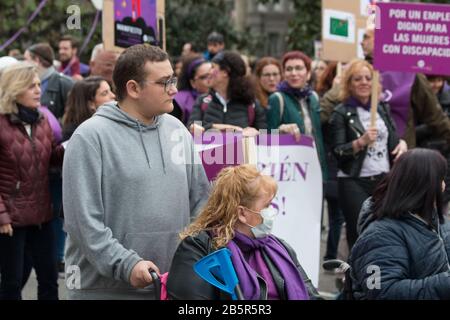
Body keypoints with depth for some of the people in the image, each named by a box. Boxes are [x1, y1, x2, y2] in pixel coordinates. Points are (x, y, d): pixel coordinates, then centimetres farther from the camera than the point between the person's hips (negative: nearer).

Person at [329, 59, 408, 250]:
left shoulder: (382, 107, 14)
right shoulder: (341, 113, -1)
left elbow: (393, 136, 26)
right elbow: (337, 152, -7)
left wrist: (402, 142, 4)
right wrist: (361, 142, -22)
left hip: (384, 179, 5)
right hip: (354, 183, -5)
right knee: (359, 237, -8)